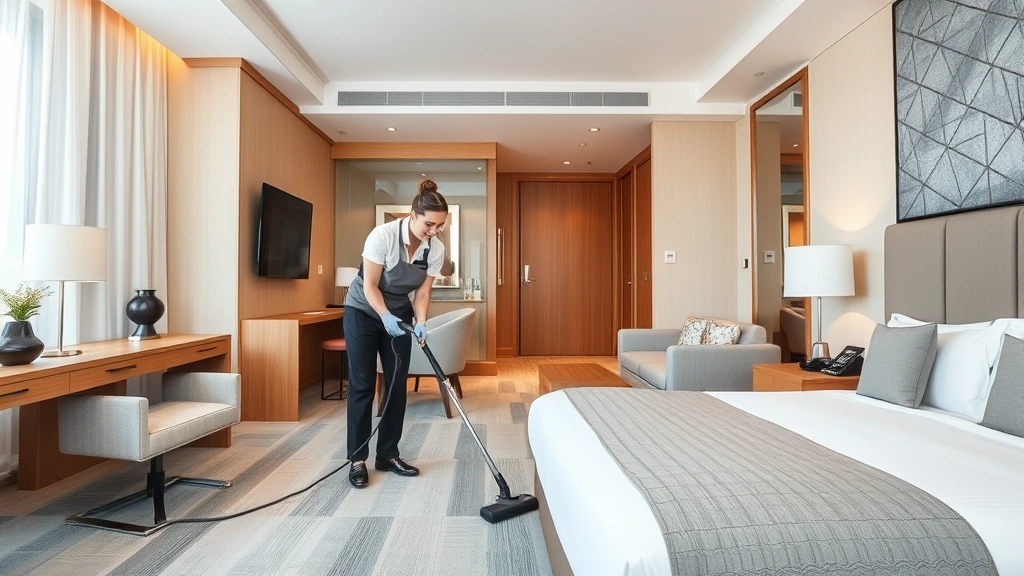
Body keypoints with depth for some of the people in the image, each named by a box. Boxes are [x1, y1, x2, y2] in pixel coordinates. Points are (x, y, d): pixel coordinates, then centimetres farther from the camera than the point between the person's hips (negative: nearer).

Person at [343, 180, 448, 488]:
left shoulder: (436, 249, -14)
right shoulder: (383, 235, -28)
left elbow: (423, 292, -9)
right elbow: (369, 285, -22)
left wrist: (420, 322, -24)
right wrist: (385, 316, -35)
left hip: (399, 314, 5)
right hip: (363, 312, -4)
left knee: (398, 385, 3)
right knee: (362, 384, -3)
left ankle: (388, 456, 16)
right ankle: (357, 459, 10)